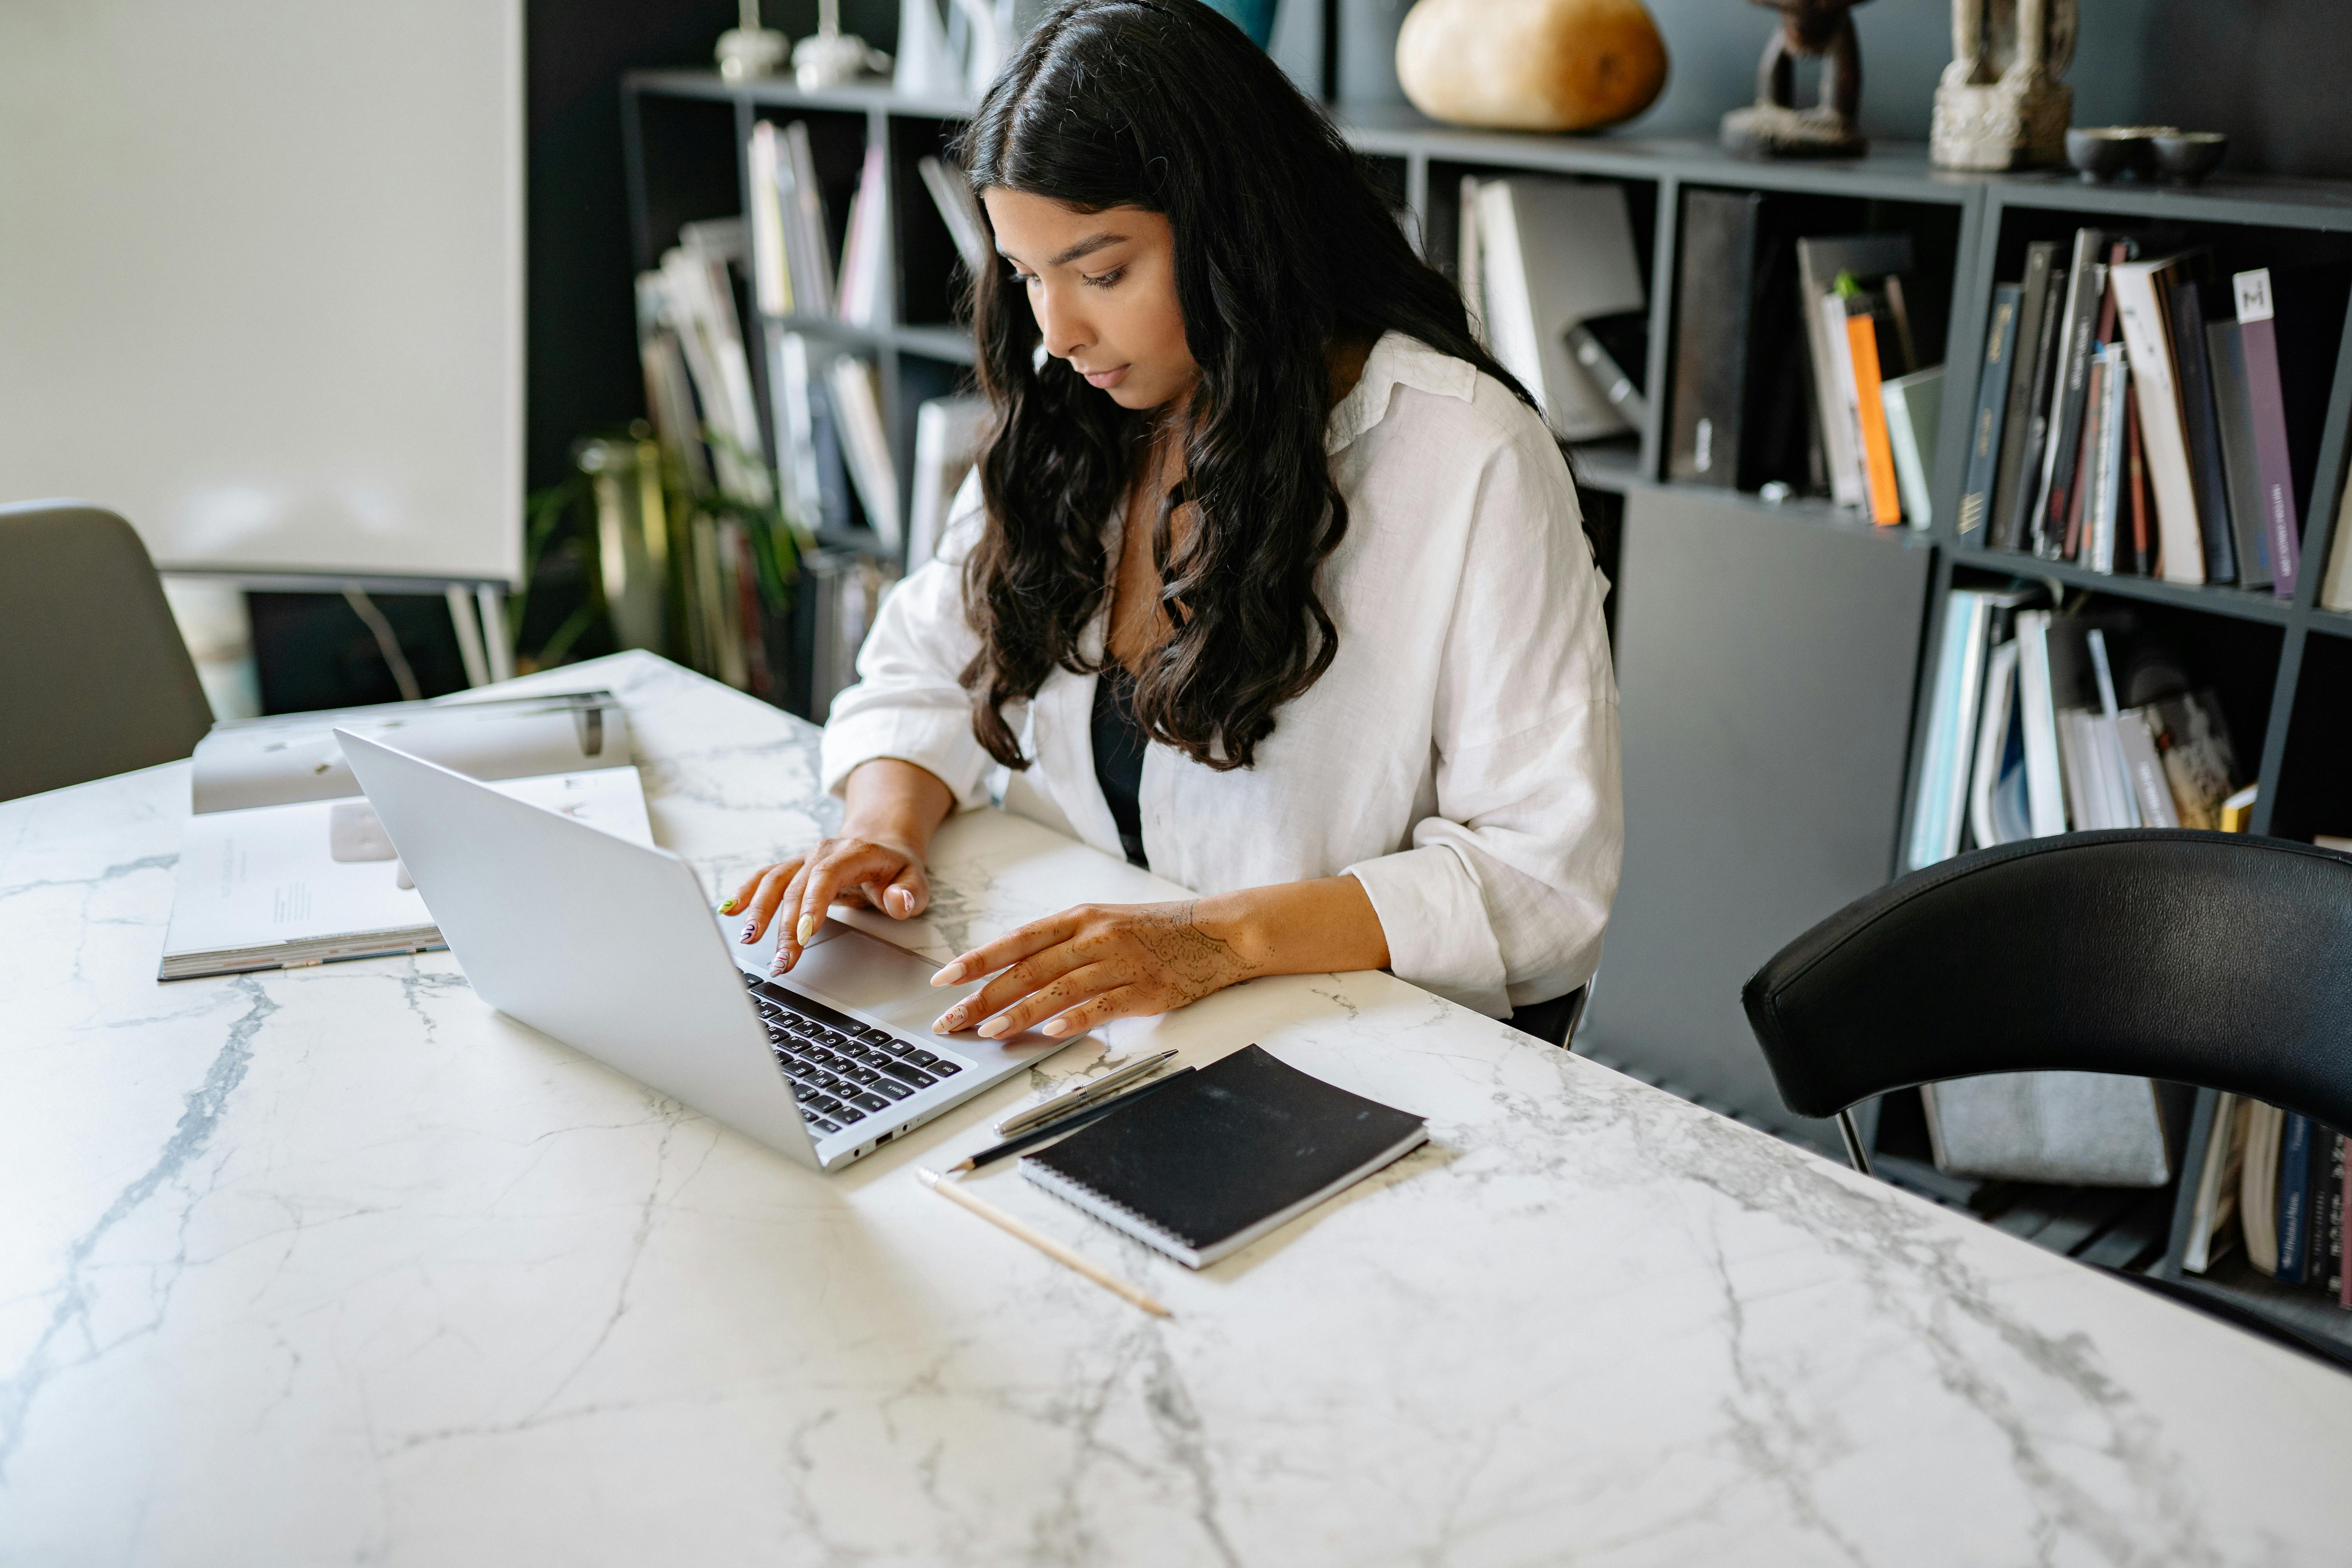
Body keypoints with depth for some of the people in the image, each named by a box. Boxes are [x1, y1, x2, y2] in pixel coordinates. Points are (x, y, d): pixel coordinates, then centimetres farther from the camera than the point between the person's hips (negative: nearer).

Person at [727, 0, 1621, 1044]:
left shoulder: (1470, 460, -13)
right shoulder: (1057, 424, 7)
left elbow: (1549, 872, -15)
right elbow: (922, 677, 13)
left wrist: (1220, 939, -27)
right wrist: (886, 824, -9)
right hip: (1074, 1027, 7)